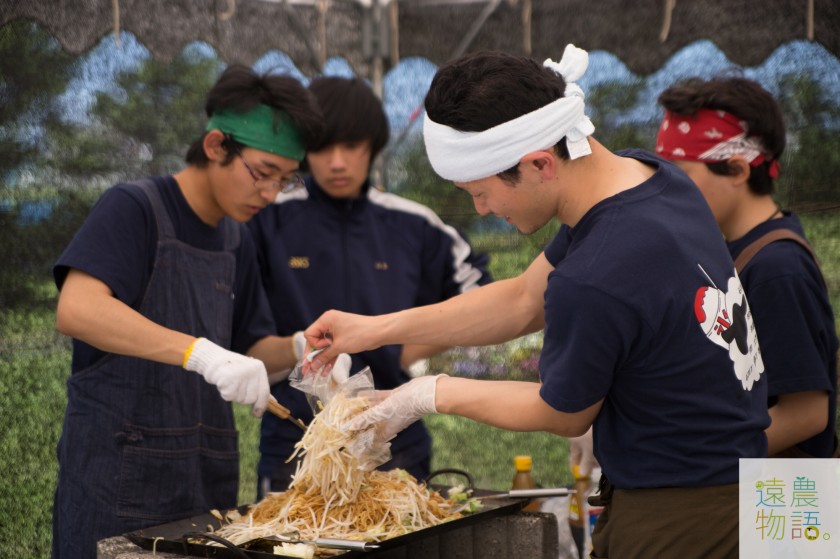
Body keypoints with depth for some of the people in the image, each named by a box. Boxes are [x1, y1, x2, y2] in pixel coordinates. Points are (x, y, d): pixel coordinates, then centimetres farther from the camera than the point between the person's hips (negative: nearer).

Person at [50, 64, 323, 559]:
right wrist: (201, 352, -34)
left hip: (208, 482, 7)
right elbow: (76, 310, -26)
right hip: (120, 485, -7)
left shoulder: (236, 239, 12)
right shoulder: (133, 210, -10)